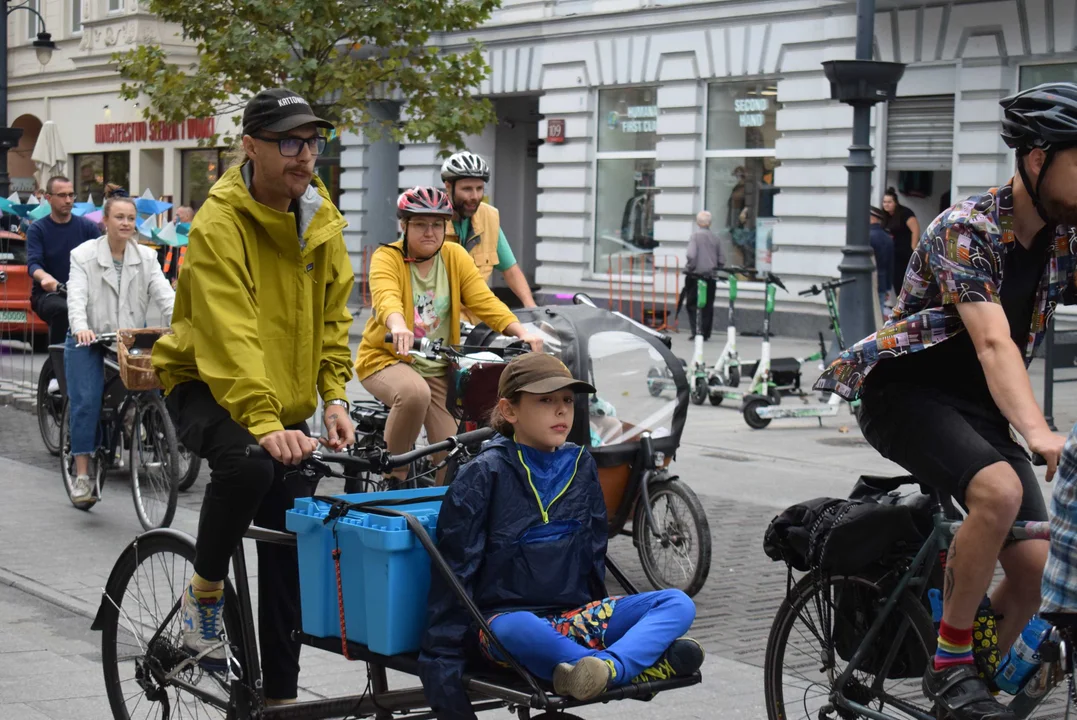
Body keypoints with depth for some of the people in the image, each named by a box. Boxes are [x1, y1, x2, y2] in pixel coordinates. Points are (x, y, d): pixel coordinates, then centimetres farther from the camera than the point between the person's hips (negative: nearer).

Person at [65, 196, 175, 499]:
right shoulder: (84, 255, -1)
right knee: (86, 402, -14)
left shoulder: (146, 257, 7)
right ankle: (82, 474, -11)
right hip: (89, 340, -3)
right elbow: (77, 295, -15)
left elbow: (164, 294, -6)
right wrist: (80, 327, -35)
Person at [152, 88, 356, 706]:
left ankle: (281, 694, 15)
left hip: (285, 401, 6)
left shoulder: (321, 218, 1)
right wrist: (263, 423, -41)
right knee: (246, 464, -37)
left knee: (290, 558, 4)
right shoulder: (221, 224, -20)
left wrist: (334, 398, -5)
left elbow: (333, 315, 8)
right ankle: (205, 590, -10)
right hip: (206, 385, -6)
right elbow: (230, 334, -30)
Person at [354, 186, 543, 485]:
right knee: (415, 392, -37)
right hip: (387, 358, -4)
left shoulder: (455, 256, 1)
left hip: (438, 369, 4)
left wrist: (522, 333, -25)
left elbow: (484, 301, -8)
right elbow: (386, 298, -31)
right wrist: (398, 327, -53)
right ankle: (393, 474, -16)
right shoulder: (386, 258, -10)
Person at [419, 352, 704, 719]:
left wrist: (600, 618, 20)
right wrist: (441, 666, -12)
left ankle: (608, 666, -46)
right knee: (520, 630, -42)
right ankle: (643, 664, -39)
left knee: (678, 604, -18)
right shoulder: (484, 475, -6)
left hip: (576, 616, 5)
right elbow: (455, 570, -8)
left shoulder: (581, 466, 9)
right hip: (504, 617, -5)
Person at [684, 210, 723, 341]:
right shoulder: (714, 238, 6)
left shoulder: (695, 236, -9)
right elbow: (720, 259, 8)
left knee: (692, 305, 3)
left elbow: (691, 255, -19)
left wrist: (689, 268, -5)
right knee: (708, 306, 10)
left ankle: (696, 331, -7)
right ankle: (705, 333, 10)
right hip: (710, 276, 4)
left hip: (695, 276, -4)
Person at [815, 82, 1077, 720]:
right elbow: (994, 343, -34)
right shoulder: (967, 230, -21)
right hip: (909, 393, -7)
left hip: (978, 406, 7)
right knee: (1000, 490, -34)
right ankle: (950, 665, -18)